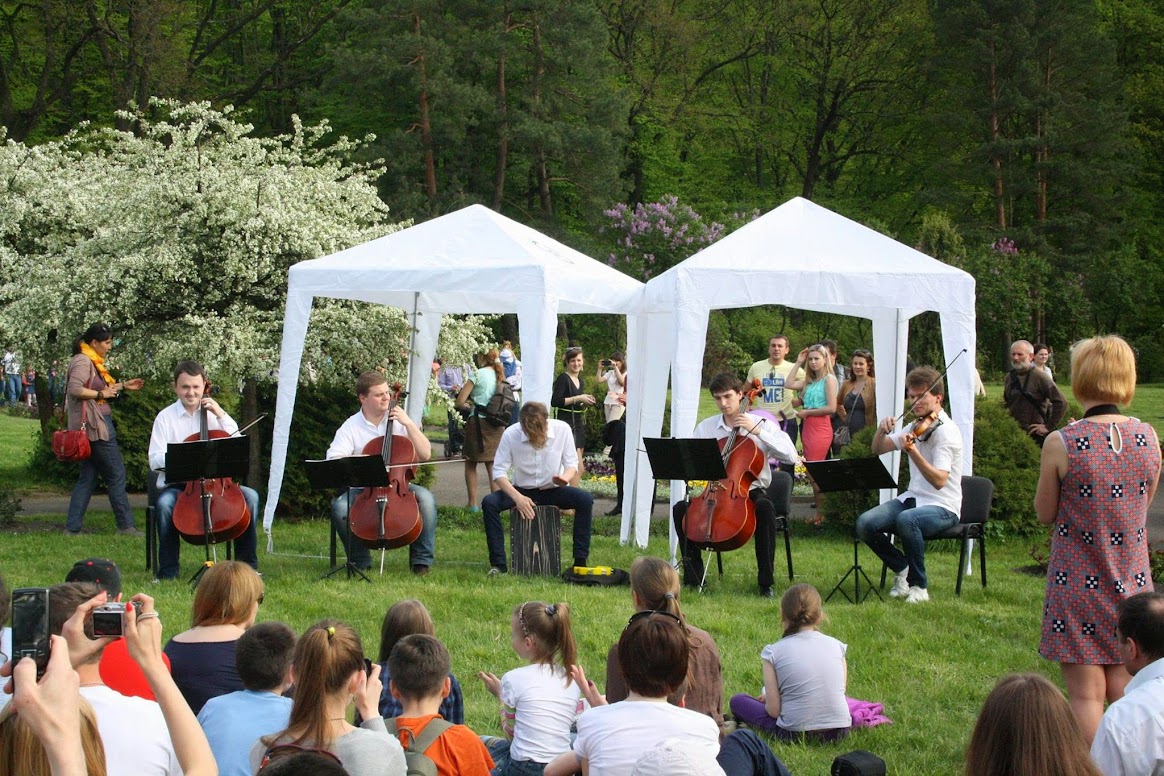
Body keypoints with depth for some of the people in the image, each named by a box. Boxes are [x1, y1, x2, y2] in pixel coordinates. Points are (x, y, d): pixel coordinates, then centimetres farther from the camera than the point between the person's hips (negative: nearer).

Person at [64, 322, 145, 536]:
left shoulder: (92, 362, 17)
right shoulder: (83, 361, -13)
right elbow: (75, 389, -24)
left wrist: (123, 386, 17)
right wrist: (101, 394, -18)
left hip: (99, 424, 10)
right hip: (93, 425, -10)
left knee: (88, 477, 10)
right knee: (116, 474, -5)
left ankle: (73, 527, 9)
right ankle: (125, 525, 0)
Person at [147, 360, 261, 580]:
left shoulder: (213, 413, 13)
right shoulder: (165, 417, 4)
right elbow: (155, 461, -4)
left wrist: (221, 415, -3)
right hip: (176, 485, -3)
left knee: (250, 496, -21)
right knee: (165, 503, -35)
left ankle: (247, 565, -11)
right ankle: (168, 570, -22)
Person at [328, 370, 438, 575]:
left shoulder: (398, 422, 7)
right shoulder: (351, 427, 0)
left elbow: (425, 454, -1)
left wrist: (409, 424, -9)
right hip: (362, 489, -1)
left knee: (426, 498, -28)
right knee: (340, 505, -31)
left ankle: (421, 561, -15)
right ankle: (360, 562, -9)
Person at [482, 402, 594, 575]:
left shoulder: (562, 429, -15)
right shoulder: (511, 434, -18)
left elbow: (572, 463, -6)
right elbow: (499, 471, -16)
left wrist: (565, 477, -31)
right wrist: (517, 497, -31)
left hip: (552, 490, 0)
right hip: (522, 490, 0)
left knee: (585, 500, -27)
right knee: (489, 503, -26)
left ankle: (580, 561, -20)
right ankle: (498, 564, -21)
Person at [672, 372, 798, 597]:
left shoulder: (761, 424, -2)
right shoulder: (706, 427, 7)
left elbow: (791, 456, -14)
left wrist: (758, 431, -19)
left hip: (752, 491, -3)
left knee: (765, 508, -36)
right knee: (681, 509, -22)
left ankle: (765, 581, -27)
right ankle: (693, 576, -9)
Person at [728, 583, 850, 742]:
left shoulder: (774, 652, -6)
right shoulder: (836, 646, 2)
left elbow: (773, 710, -8)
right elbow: (838, 692, 11)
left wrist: (769, 699, 18)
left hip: (796, 733, -2)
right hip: (839, 732, 2)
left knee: (738, 701, 17)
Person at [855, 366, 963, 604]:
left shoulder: (946, 432, -15)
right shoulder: (916, 426, 10)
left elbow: (939, 481, -28)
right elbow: (878, 450, 16)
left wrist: (913, 451, -41)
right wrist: (882, 430, -5)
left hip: (942, 507, -7)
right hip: (913, 498, 7)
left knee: (906, 520, -39)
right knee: (865, 523, -17)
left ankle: (919, 586, -20)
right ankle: (902, 568, 6)